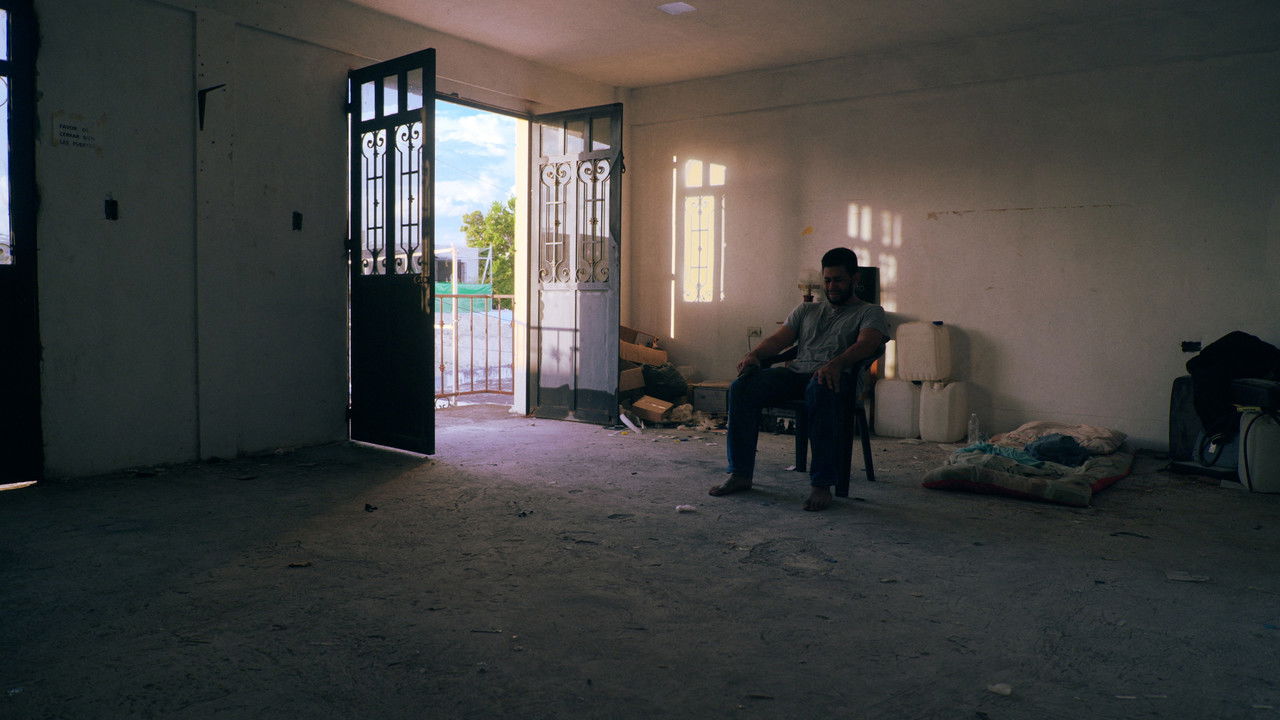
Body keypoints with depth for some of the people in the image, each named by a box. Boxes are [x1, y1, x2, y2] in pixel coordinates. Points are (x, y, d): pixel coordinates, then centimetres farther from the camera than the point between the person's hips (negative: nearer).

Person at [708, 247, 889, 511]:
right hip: (796, 371, 5)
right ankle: (740, 474, -19)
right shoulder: (807, 310, 30)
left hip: (834, 377, -4)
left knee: (819, 390, -42)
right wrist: (754, 354, -6)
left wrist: (837, 363, -28)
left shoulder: (870, 312, 15)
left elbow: (867, 343, -6)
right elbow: (779, 339, 18)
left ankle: (822, 484, -37)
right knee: (741, 386, -23)